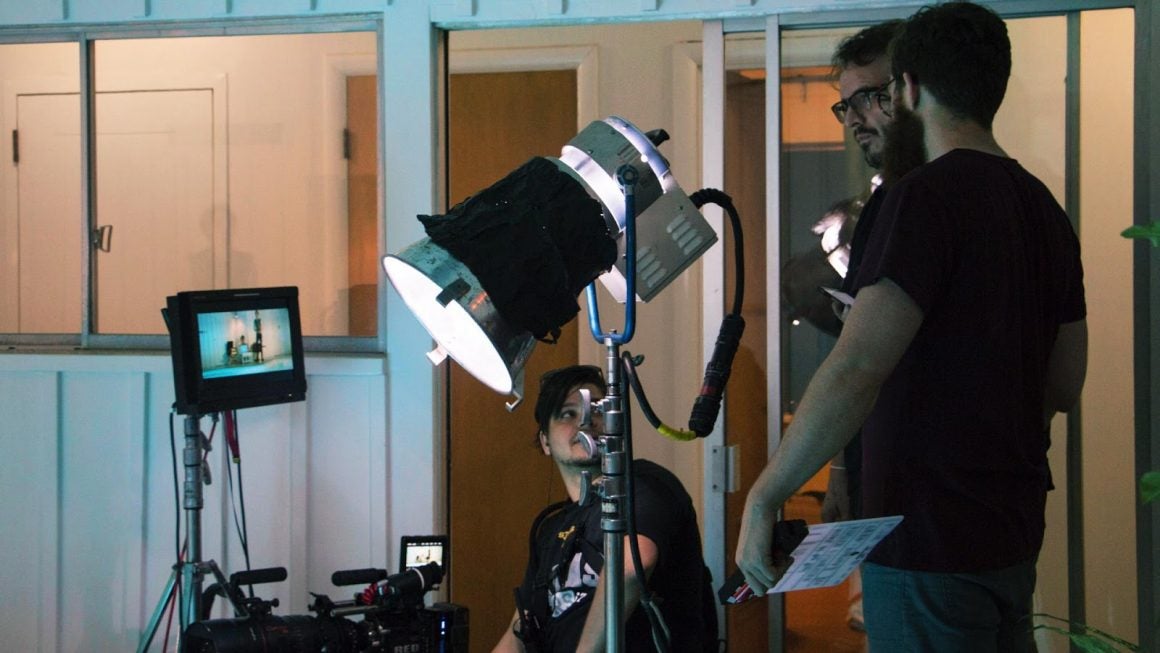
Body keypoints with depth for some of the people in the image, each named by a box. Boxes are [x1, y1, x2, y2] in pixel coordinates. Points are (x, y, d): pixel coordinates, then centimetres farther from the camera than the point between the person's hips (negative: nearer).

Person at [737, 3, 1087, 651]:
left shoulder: (927, 198, -15)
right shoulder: (1045, 209, 10)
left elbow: (856, 372, -25)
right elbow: (1065, 388, 16)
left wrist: (763, 498, -20)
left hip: (930, 542, -8)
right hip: (1015, 534, 8)